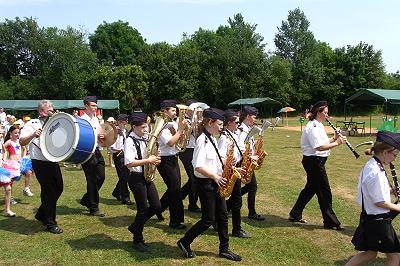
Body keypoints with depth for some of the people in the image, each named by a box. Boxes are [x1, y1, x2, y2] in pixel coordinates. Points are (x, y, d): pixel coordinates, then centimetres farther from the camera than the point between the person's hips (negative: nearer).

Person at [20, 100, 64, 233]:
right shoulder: (32, 124, -8)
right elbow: (21, 142, -18)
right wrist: (33, 135, -35)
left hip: (53, 161, 7)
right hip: (40, 163, -7)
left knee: (58, 188, 14)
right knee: (49, 191, -2)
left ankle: (41, 214, 33)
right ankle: (50, 223, 13)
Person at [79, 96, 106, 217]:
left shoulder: (96, 119, 14)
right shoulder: (82, 120, -11)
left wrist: (102, 136, 2)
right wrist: (96, 136, -26)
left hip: (96, 150, 8)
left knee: (101, 177, 10)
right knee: (92, 180, 0)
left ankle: (86, 199, 29)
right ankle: (93, 208, 12)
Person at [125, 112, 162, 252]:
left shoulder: (143, 139, 11)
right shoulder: (129, 141, -15)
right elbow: (129, 163, -26)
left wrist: (154, 158, 2)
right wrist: (148, 160, -23)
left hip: (146, 176, 8)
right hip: (136, 177, -8)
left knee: (156, 206, 8)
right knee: (143, 209, 0)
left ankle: (135, 227, 28)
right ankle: (137, 240, 19)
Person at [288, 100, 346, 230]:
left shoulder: (318, 125, 13)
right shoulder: (312, 127, -18)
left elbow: (323, 142, 14)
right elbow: (319, 147, -25)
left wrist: (334, 138, 0)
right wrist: (337, 143, -21)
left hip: (315, 161, 10)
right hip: (314, 161, -10)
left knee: (311, 188, 17)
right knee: (324, 191, -1)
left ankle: (295, 215, 27)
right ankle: (330, 222, 11)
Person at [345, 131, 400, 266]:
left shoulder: (371, 165, 5)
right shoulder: (375, 172, -26)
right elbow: (379, 202, -22)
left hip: (370, 218, 10)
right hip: (378, 221, -10)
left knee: (370, 253, 22)